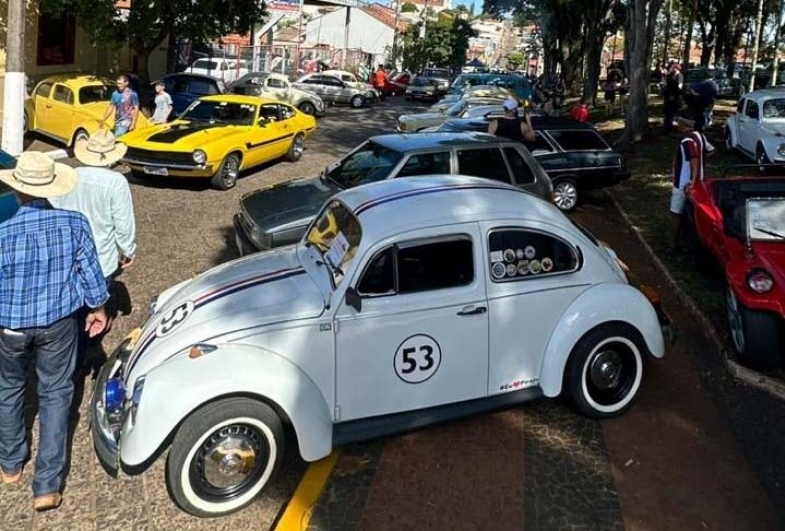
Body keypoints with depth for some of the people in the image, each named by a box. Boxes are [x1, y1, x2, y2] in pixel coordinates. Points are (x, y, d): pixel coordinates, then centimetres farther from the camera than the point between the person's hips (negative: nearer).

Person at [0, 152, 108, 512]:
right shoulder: (75, 224, -16)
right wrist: (98, 309, 11)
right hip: (58, 324, 1)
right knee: (55, 394, 12)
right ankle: (48, 485, 11)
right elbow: (91, 274, -6)